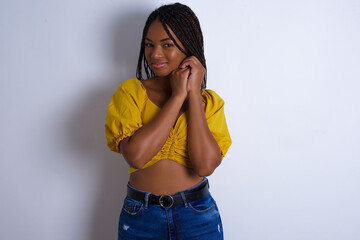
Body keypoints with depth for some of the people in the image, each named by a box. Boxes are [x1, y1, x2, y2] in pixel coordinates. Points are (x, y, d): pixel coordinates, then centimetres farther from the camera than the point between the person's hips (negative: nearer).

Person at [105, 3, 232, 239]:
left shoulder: (209, 101, -1)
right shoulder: (130, 91, -4)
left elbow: (205, 166, -16)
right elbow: (136, 155, -20)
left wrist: (193, 94, -13)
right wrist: (178, 96, -15)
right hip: (140, 218, 0)